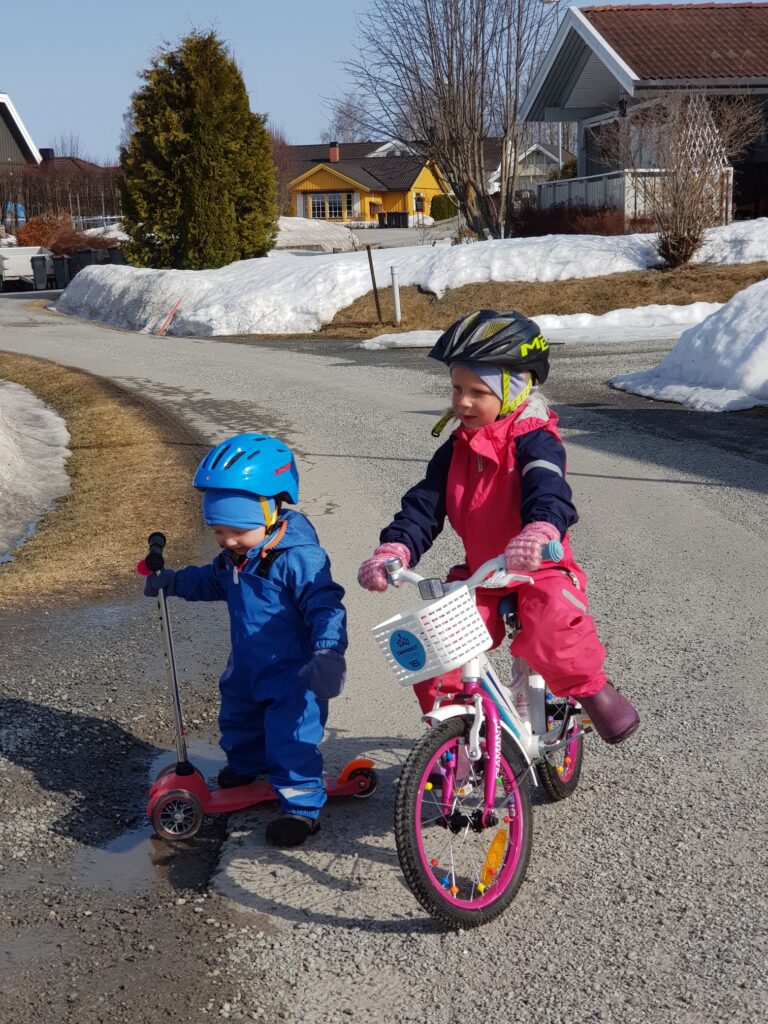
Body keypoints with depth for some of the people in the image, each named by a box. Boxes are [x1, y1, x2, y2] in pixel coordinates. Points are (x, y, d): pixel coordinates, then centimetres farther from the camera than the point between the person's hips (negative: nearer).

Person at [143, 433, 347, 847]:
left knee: (291, 738, -8)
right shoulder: (234, 557, 0)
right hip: (247, 669, 9)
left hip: (293, 673, -9)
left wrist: (328, 653, -41)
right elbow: (213, 581, 21)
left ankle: (302, 807, 6)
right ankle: (245, 769, 54)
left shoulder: (298, 558, -28)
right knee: (238, 720, 27)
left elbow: (324, 607, -30)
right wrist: (174, 581, 9)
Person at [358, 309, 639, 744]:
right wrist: (394, 549, -18)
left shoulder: (535, 441, -13)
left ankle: (592, 688, -3)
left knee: (553, 631, -33)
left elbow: (549, 491, -33)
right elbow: (424, 504, 1)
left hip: (540, 572, -5)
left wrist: (539, 534, -56)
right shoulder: (456, 449, 6)